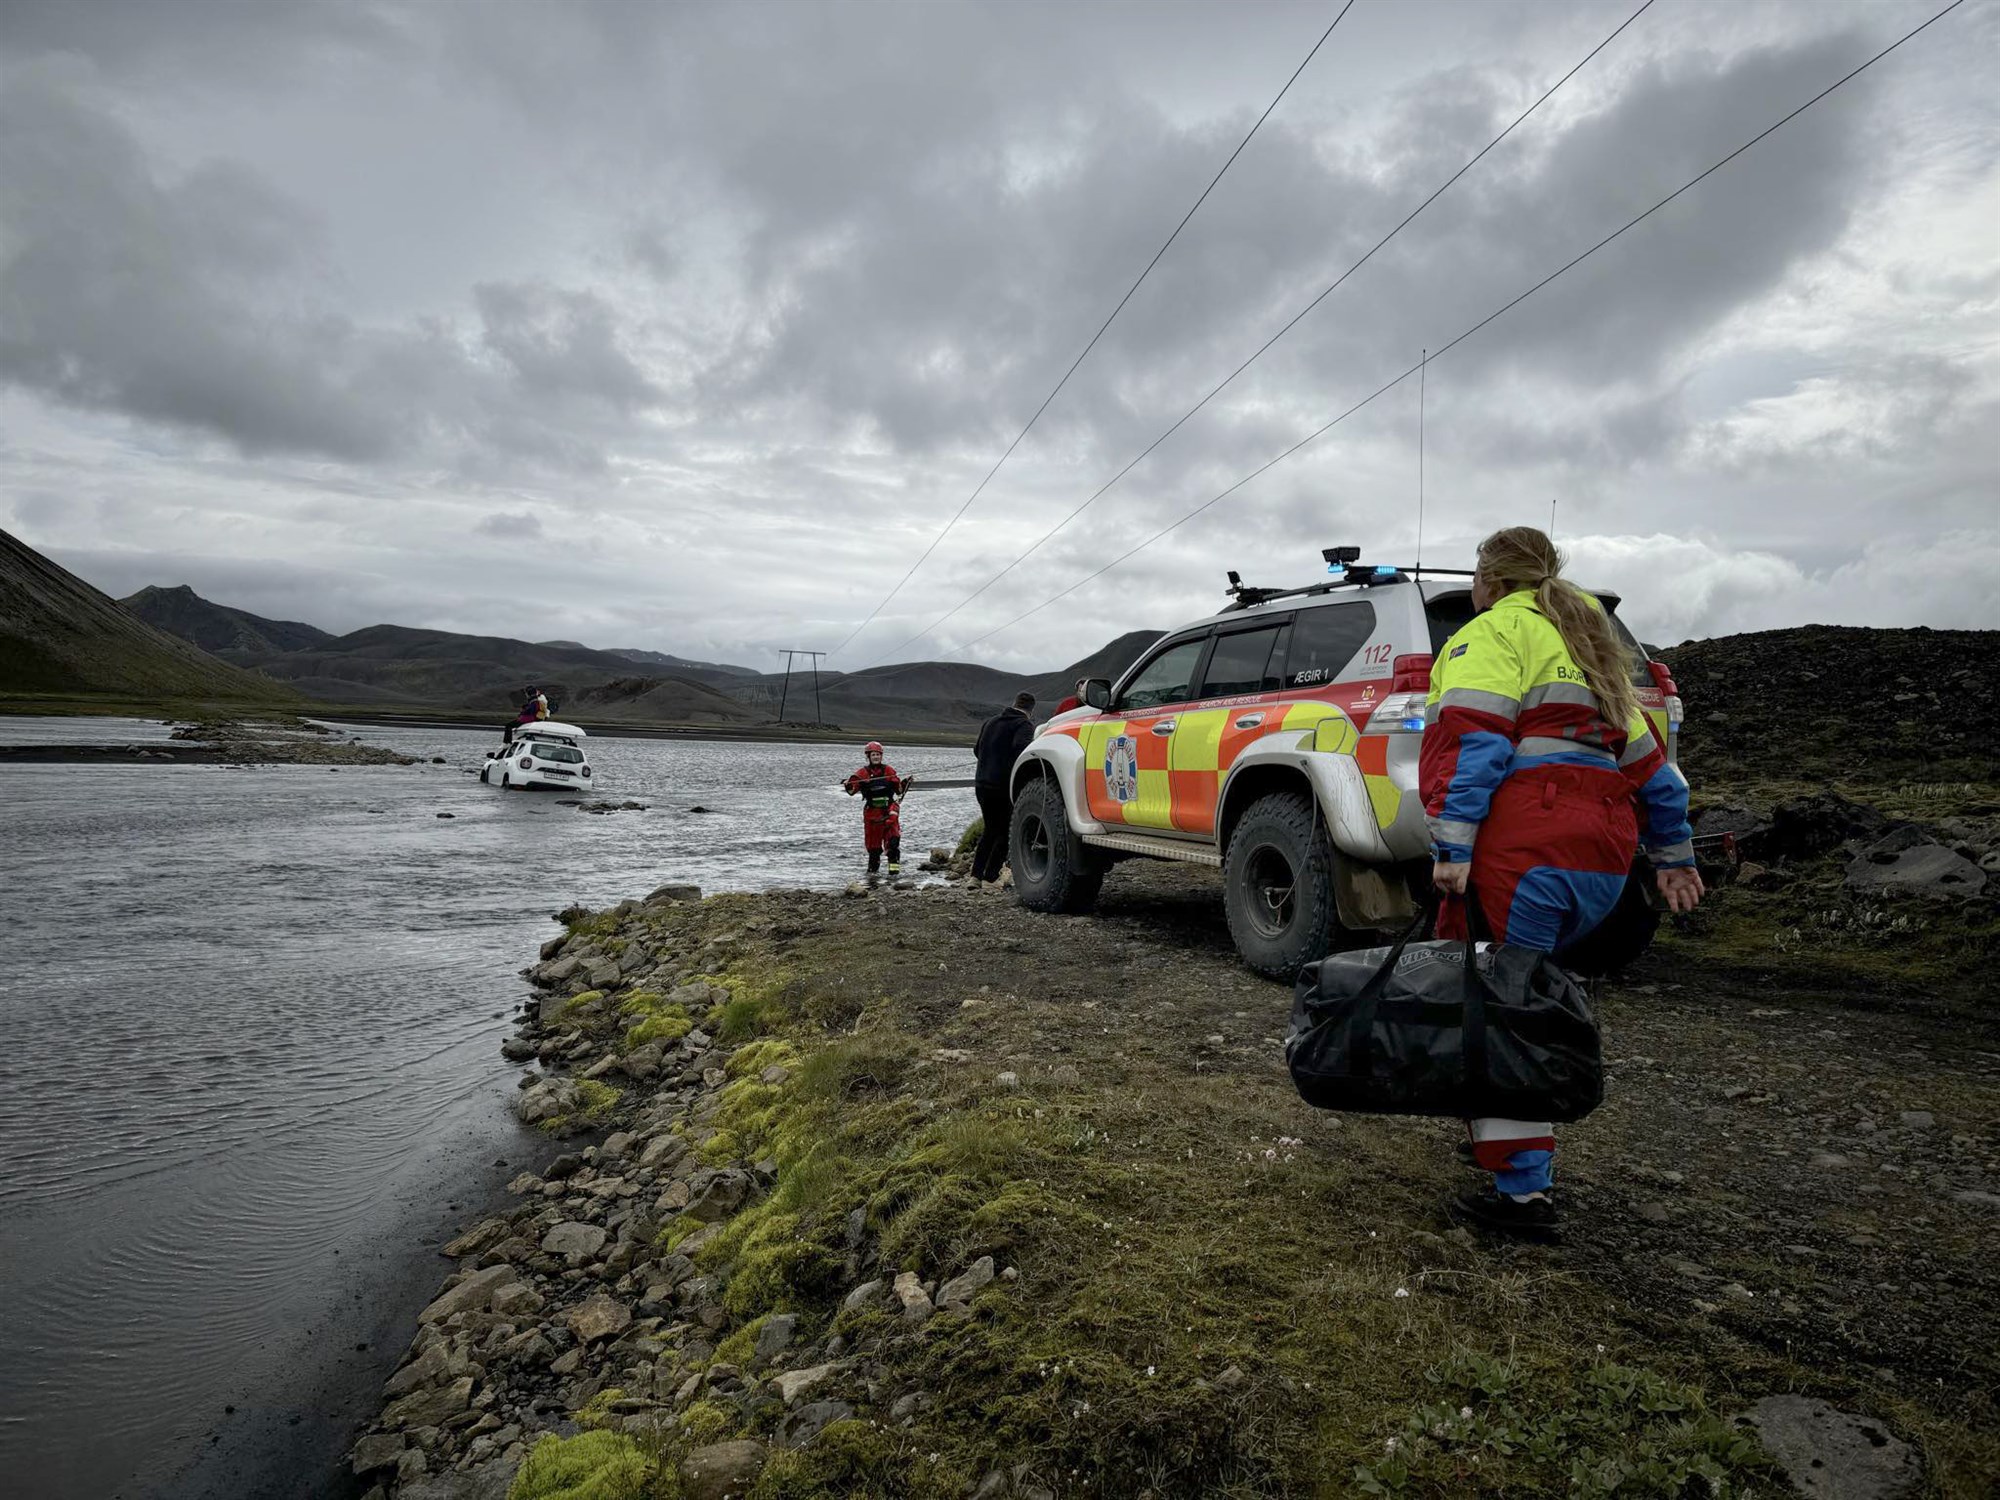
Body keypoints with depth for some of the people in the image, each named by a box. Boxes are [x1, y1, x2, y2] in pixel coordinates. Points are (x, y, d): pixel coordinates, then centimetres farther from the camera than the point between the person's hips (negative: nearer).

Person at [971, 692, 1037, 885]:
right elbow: (1021, 746, -27)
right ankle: (990, 876, 2)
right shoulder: (1024, 724, -8)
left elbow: (977, 749, 24)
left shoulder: (990, 722, 16)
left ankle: (976, 874, 16)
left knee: (990, 828, 19)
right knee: (1005, 831, 5)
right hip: (1005, 785, -7)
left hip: (981, 784, 7)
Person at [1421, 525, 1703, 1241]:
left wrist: (1451, 845, -22)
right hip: (1603, 861, 9)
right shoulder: (1587, 645, 27)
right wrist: (1673, 854, 34)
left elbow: (1470, 741, -16)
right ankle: (1525, 1148, 27)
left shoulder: (1493, 633, 1)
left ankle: (1523, 1190, -3)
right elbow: (1645, 757, 29)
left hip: (1523, 853, -9)